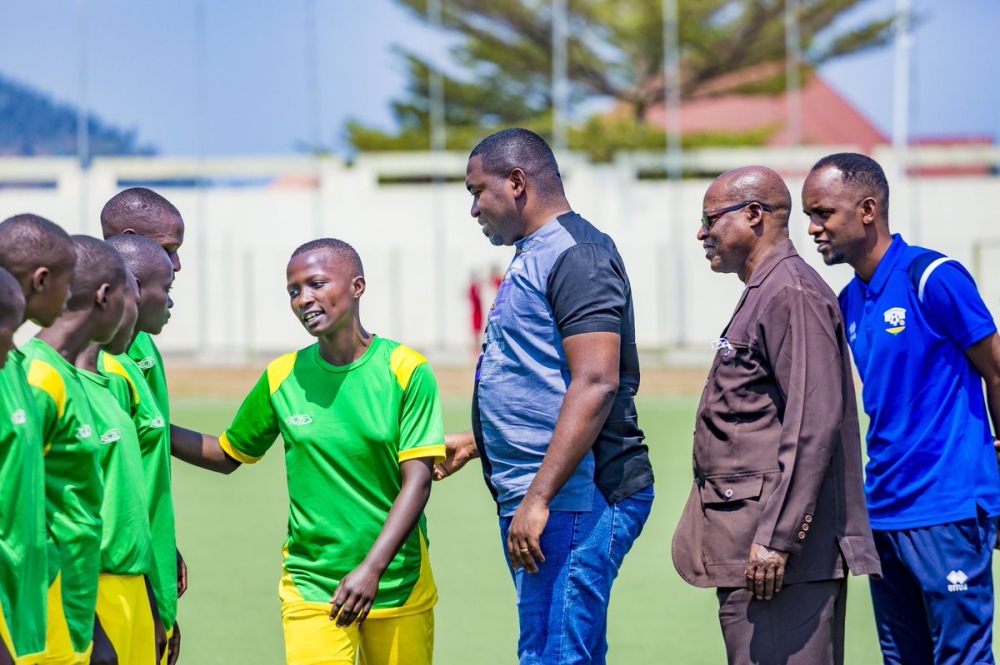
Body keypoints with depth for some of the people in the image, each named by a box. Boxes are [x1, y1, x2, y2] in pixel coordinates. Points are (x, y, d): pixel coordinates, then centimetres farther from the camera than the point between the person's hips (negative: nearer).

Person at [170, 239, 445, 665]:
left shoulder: (405, 370, -4)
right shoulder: (282, 377, 4)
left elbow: (417, 481, -9)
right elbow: (227, 454, 17)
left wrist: (372, 569, -19)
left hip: (398, 586, -1)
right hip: (310, 588, 1)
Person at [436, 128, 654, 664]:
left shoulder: (575, 255, -13)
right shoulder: (535, 256, 20)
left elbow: (595, 384, -22)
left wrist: (538, 499, -25)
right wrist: (477, 443, 30)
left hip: (574, 500, -11)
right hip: (534, 500, 11)